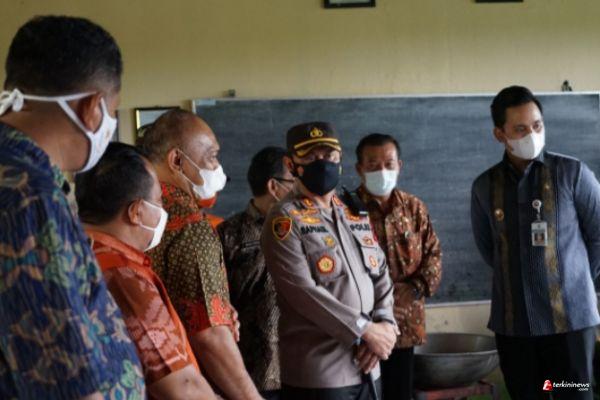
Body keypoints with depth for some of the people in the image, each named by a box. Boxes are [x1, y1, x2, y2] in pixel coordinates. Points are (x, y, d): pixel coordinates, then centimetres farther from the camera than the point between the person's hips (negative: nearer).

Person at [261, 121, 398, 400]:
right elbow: (303, 291, -16)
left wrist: (385, 325, -7)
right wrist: (365, 331, -15)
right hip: (318, 372, -6)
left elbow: (380, 275, 12)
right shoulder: (285, 221, -7)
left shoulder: (357, 215, 15)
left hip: (367, 368, 6)